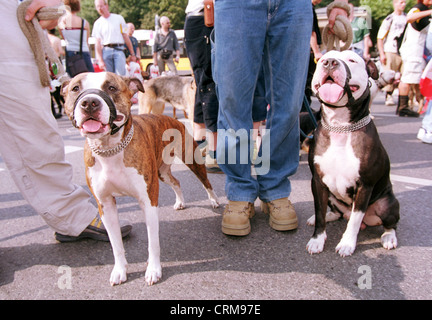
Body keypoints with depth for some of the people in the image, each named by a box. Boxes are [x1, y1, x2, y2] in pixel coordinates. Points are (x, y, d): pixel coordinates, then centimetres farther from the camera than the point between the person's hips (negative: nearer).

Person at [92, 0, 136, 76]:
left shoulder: (118, 18, 10)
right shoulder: (97, 23, 12)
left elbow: (126, 37, 11)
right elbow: (98, 43, 7)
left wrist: (132, 54, 8)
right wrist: (100, 60, -4)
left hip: (119, 50, -2)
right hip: (106, 51, 2)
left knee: (121, 75, -15)